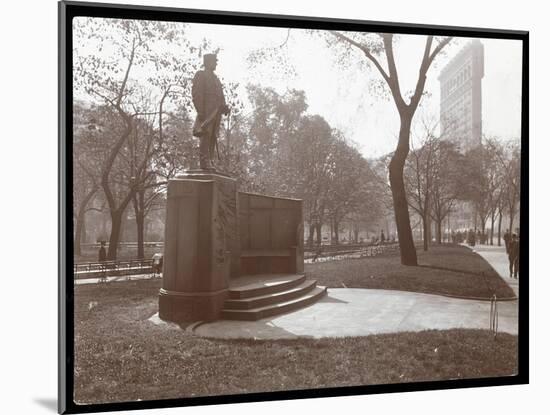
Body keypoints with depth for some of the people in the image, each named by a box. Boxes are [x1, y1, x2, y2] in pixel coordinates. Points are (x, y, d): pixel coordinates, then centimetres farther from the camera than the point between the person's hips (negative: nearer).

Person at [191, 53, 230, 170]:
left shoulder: (215, 78, 26)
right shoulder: (200, 75, 2)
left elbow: (220, 95, 26)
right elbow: (197, 94, -8)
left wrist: (224, 107, 9)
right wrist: (200, 111, -17)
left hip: (216, 112, 8)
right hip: (207, 111, -8)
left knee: (213, 137, 5)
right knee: (206, 135, -12)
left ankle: (209, 161, 7)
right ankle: (204, 162, -14)